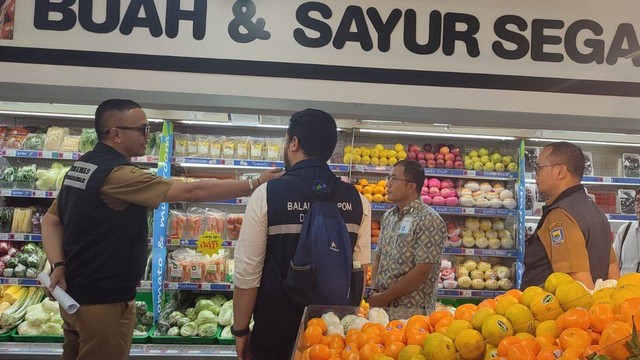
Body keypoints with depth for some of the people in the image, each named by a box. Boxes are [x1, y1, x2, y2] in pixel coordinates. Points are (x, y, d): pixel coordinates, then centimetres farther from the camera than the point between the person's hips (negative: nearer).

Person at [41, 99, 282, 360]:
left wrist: (59, 265, -2)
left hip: (75, 294, 9)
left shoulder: (82, 167, 7)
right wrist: (255, 185, -23)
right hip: (103, 301, -9)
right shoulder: (117, 174, -23)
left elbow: (51, 220, 11)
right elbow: (191, 192, -27)